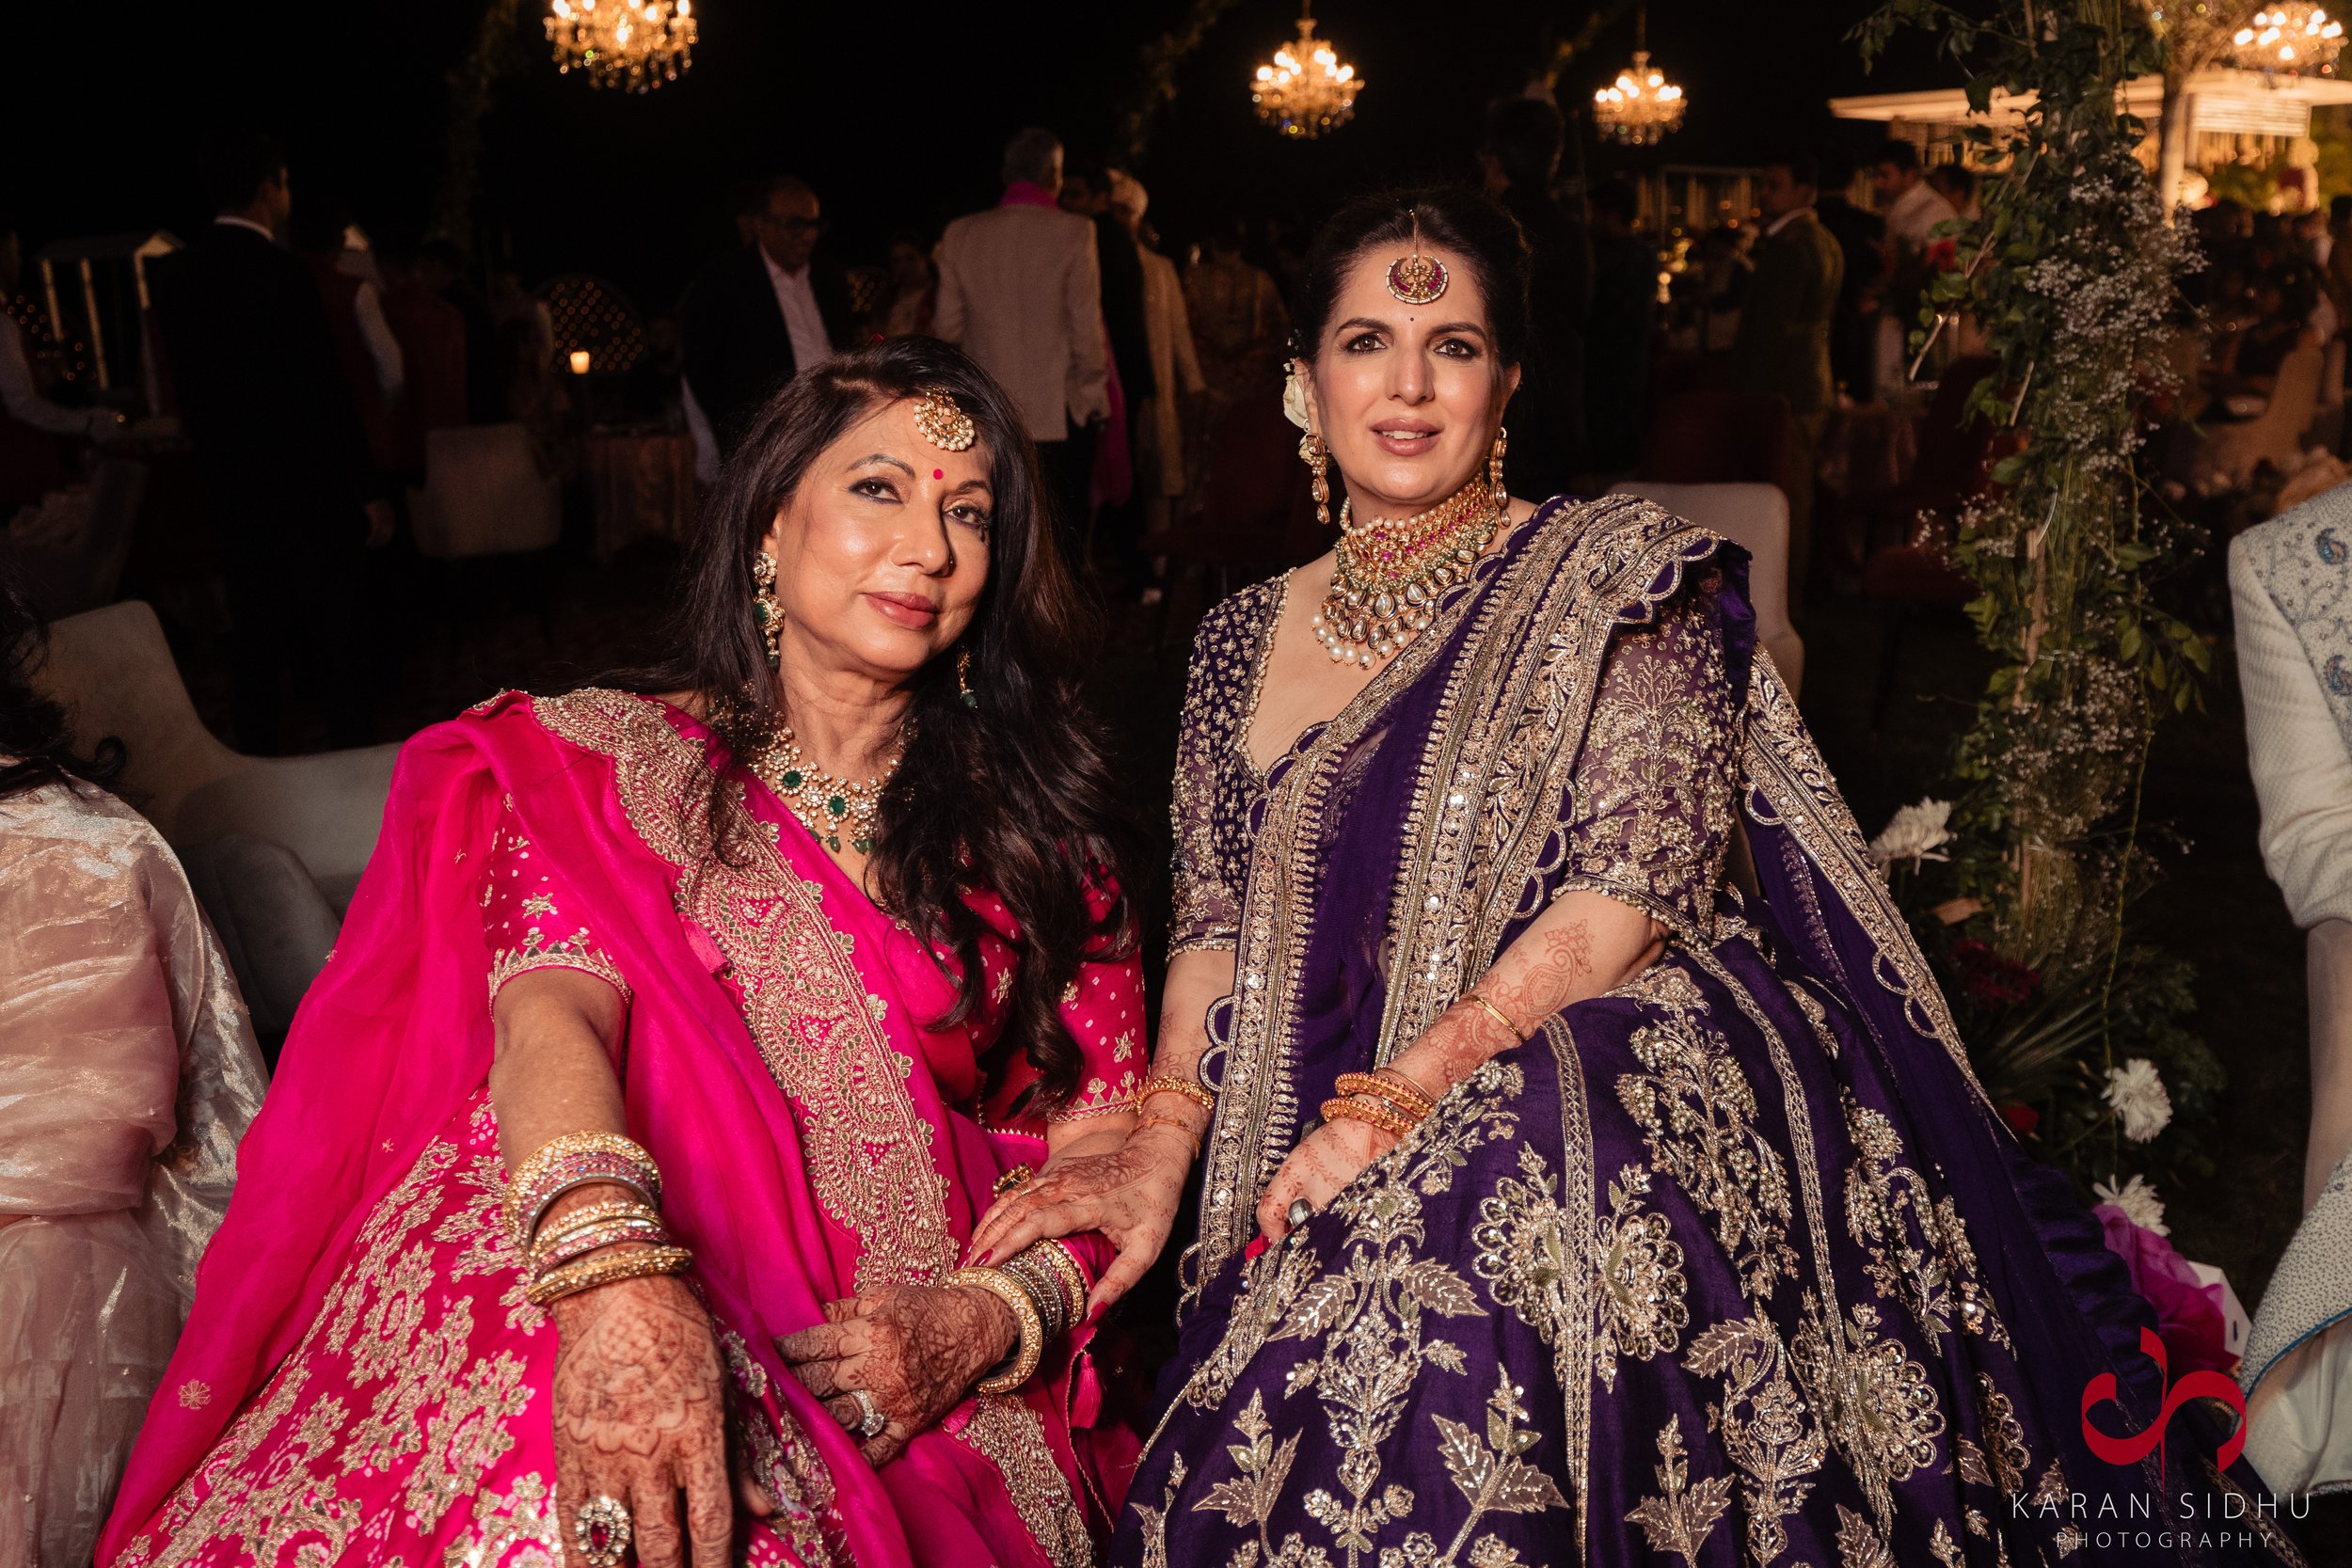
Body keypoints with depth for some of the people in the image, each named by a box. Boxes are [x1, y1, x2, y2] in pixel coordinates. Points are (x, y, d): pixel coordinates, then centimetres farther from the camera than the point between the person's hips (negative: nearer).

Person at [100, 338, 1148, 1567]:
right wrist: (614, 1273, -32)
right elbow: (550, 1013, -12)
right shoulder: (606, 762, 6)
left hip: (932, 1411, 2)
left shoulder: (1034, 825, 13)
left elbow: (1101, 1136, 9)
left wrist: (985, 1321, -11)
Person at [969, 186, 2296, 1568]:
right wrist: (1161, 1146, -5)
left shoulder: (1613, 577, 1)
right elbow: (1216, 924, 12)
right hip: (1326, 1174, 4)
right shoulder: (1245, 638, 15)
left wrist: (1394, 1102, -18)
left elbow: (1633, 890, -10)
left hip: (1614, 1080, -4)